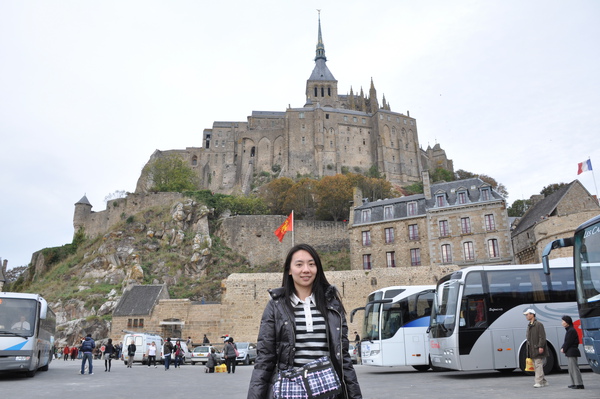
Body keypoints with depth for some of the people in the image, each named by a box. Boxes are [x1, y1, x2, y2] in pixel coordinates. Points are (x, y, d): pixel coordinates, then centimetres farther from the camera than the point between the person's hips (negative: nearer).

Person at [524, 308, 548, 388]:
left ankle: (538, 382, -10)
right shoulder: (529, 326, 17)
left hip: (538, 350, -9)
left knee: (538, 365, -10)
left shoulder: (538, 324, -8)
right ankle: (544, 381, 18)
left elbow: (542, 337, -14)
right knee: (536, 366, 10)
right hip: (532, 351, 9)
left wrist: (541, 346, -21)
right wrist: (528, 350, 16)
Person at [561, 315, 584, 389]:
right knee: (571, 368, 14)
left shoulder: (571, 331, -16)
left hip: (572, 352, -10)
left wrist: (564, 349, -8)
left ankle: (579, 384, -5)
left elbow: (568, 342, -18)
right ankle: (574, 383, 20)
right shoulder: (569, 330, 15)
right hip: (569, 353, 10)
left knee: (574, 367, -8)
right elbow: (566, 341, 17)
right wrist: (563, 348, 4)